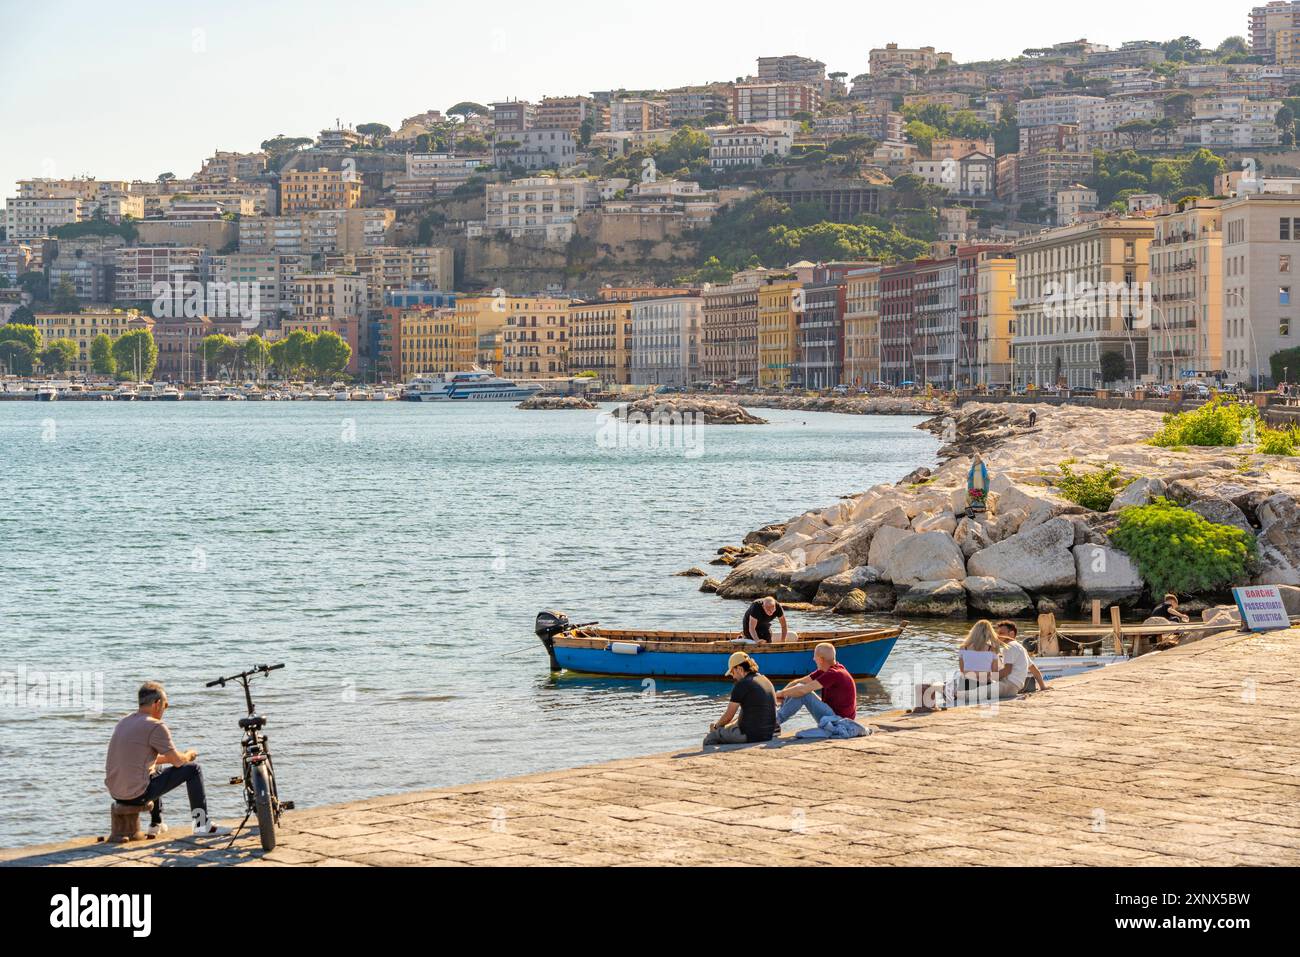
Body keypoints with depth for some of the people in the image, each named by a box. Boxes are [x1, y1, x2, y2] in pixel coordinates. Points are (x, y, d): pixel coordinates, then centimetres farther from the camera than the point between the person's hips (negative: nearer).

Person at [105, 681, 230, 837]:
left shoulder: (123, 723, 13)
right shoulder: (155, 726, -13)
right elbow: (177, 761, -7)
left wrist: (175, 757, 27)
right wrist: (189, 755, 15)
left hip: (115, 793, 8)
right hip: (137, 794, -8)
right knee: (193, 770, 3)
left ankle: (155, 824, 43)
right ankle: (202, 824, 7)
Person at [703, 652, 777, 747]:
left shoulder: (742, 684, -12)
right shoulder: (766, 681, 14)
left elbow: (728, 716, -6)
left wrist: (716, 726, 14)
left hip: (750, 735, -9)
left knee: (710, 738, 6)